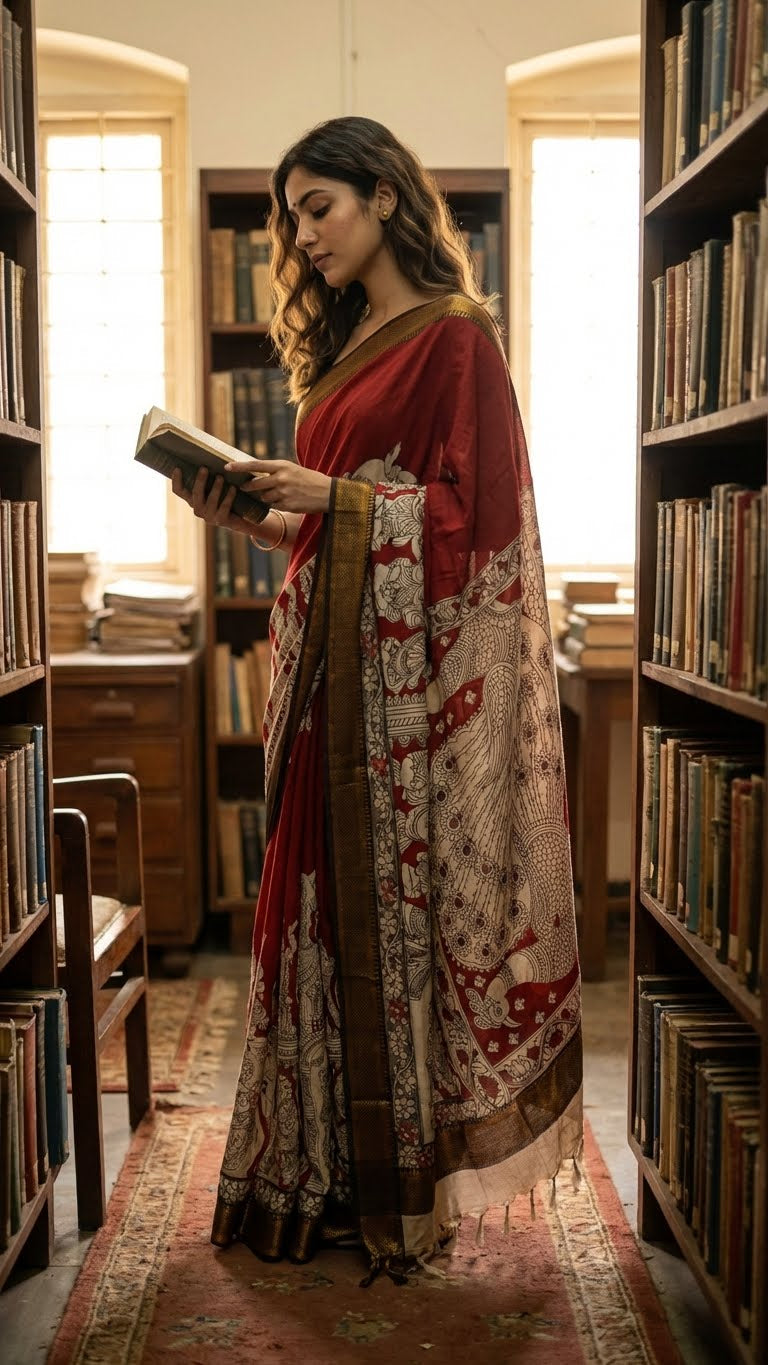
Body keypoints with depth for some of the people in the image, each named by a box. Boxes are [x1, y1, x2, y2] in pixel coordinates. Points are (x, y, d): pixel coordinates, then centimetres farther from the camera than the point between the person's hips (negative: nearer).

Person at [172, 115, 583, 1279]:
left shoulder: (456, 338, -4)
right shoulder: (343, 347, 19)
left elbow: (472, 513, -12)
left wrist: (335, 497, -16)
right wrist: (254, 520, 5)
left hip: (417, 671, -7)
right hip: (335, 661, 7)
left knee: (400, 905, -2)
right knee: (331, 903, 8)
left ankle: (407, 1182, 11)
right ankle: (328, 1173, 19)